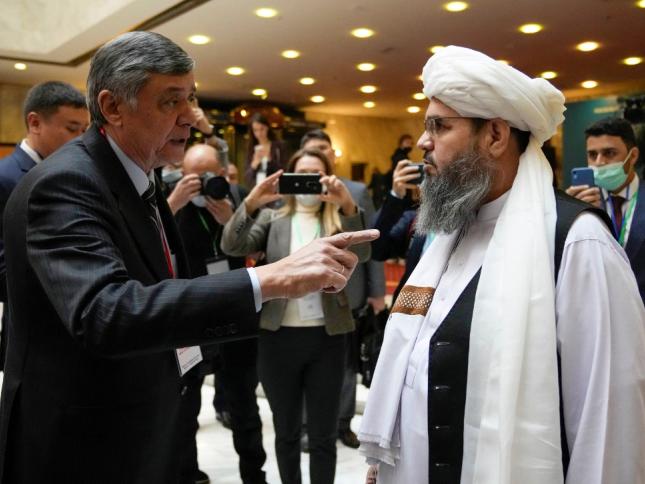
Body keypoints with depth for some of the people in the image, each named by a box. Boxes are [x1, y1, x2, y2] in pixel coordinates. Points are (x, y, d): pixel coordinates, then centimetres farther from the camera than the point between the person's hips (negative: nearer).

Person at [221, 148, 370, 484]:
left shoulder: (339, 220, 5)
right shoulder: (272, 218, 6)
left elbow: (361, 254, -13)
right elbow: (231, 246, -9)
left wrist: (349, 207, -28)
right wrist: (250, 203, -25)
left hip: (327, 338, 0)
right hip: (279, 337, 1)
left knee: (323, 435, 9)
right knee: (286, 431, 16)